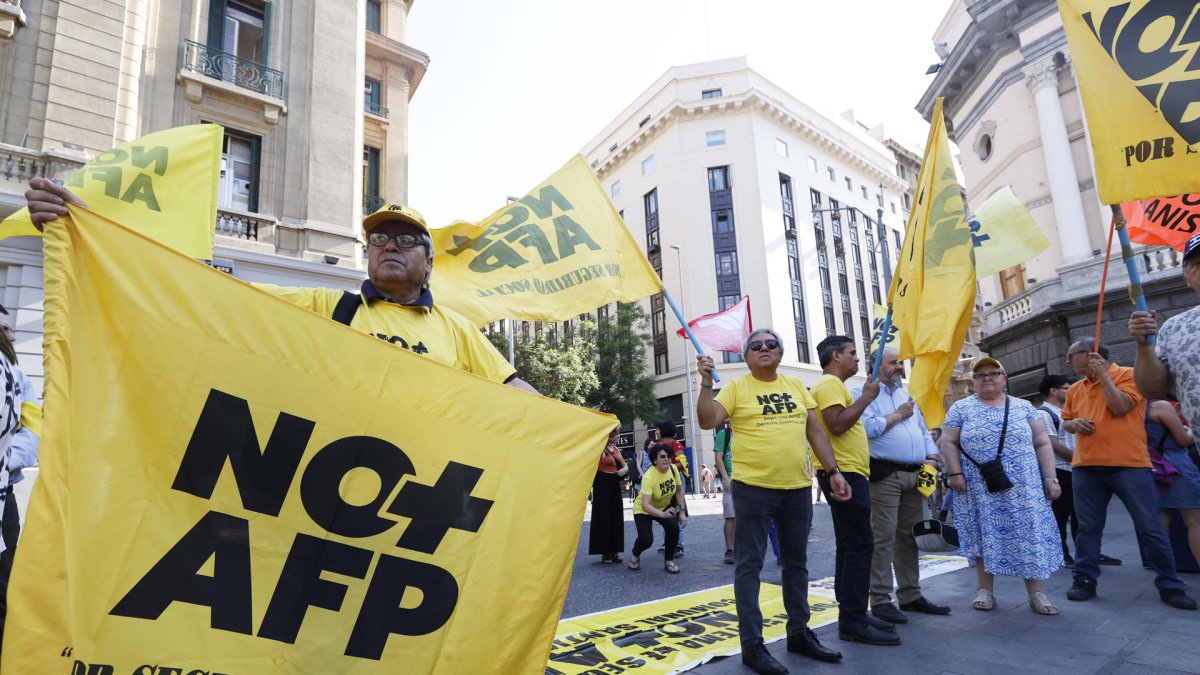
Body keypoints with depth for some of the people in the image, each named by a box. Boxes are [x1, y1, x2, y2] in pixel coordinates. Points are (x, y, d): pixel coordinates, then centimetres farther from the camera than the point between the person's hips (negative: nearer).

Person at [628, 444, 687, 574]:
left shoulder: (673, 469, -17)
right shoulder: (648, 477, -34)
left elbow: (679, 491, -1)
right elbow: (645, 505, -42)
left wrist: (682, 513, -5)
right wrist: (662, 514, -57)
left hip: (665, 507, 4)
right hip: (643, 510, -4)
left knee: (674, 527, -23)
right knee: (646, 539, -22)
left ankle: (669, 561, 1)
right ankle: (635, 555, 15)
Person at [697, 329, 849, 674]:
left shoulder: (797, 386, 10)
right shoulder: (736, 388, -3)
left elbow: (816, 431, 11)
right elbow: (707, 421, -12)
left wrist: (833, 471, 5)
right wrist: (707, 382, -22)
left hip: (798, 488, 5)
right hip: (753, 487, -5)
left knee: (796, 563, 17)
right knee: (749, 565, 1)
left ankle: (798, 632, 33)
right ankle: (752, 644, 12)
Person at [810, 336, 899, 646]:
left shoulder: (834, 385, 22)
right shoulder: (829, 383, -12)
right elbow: (836, 425, -24)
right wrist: (866, 397, -15)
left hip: (848, 472, 11)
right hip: (843, 473, -11)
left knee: (850, 544, 12)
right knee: (859, 544, -10)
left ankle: (852, 614, 18)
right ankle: (853, 621, -6)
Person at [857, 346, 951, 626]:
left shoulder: (906, 394, 22)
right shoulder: (863, 393, -2)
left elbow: (923, 429, 21)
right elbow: (868, 427, -17)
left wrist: (931, 458, 6)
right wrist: (898, 415, -7)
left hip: (914, 475, 7)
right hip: (885, 475, -7)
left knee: (909, 537, 12)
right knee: (884, 538, -6)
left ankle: (911, 595, 21)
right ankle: (880, 600, 0)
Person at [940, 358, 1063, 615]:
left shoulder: (1024, 407, 8)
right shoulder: (961, 408, 2)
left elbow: (1042, 444, 7)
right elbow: (948, 442, 1)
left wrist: (1050, 478, 0)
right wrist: (955, 473, -8)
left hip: (1022, 488, 2)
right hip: (979, 488, -1)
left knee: (1030, 536, 2)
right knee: (984, 535, 4)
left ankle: (1037, 593, 12)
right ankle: (985, 590, 13)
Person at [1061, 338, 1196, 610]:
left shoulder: (1128, 375, -2)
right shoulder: (1074, 389, 13)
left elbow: (1120, 407, -16)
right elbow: (1066, 421, 20)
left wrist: (1102, 375, -11)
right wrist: (1075, 423, -2)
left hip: (1129, 465, -4)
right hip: (1086, 468, 5)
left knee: (1150, 528, 3)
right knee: (1088, 528, 7)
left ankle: (1170, 586, 16)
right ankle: (1085, 580, 14)